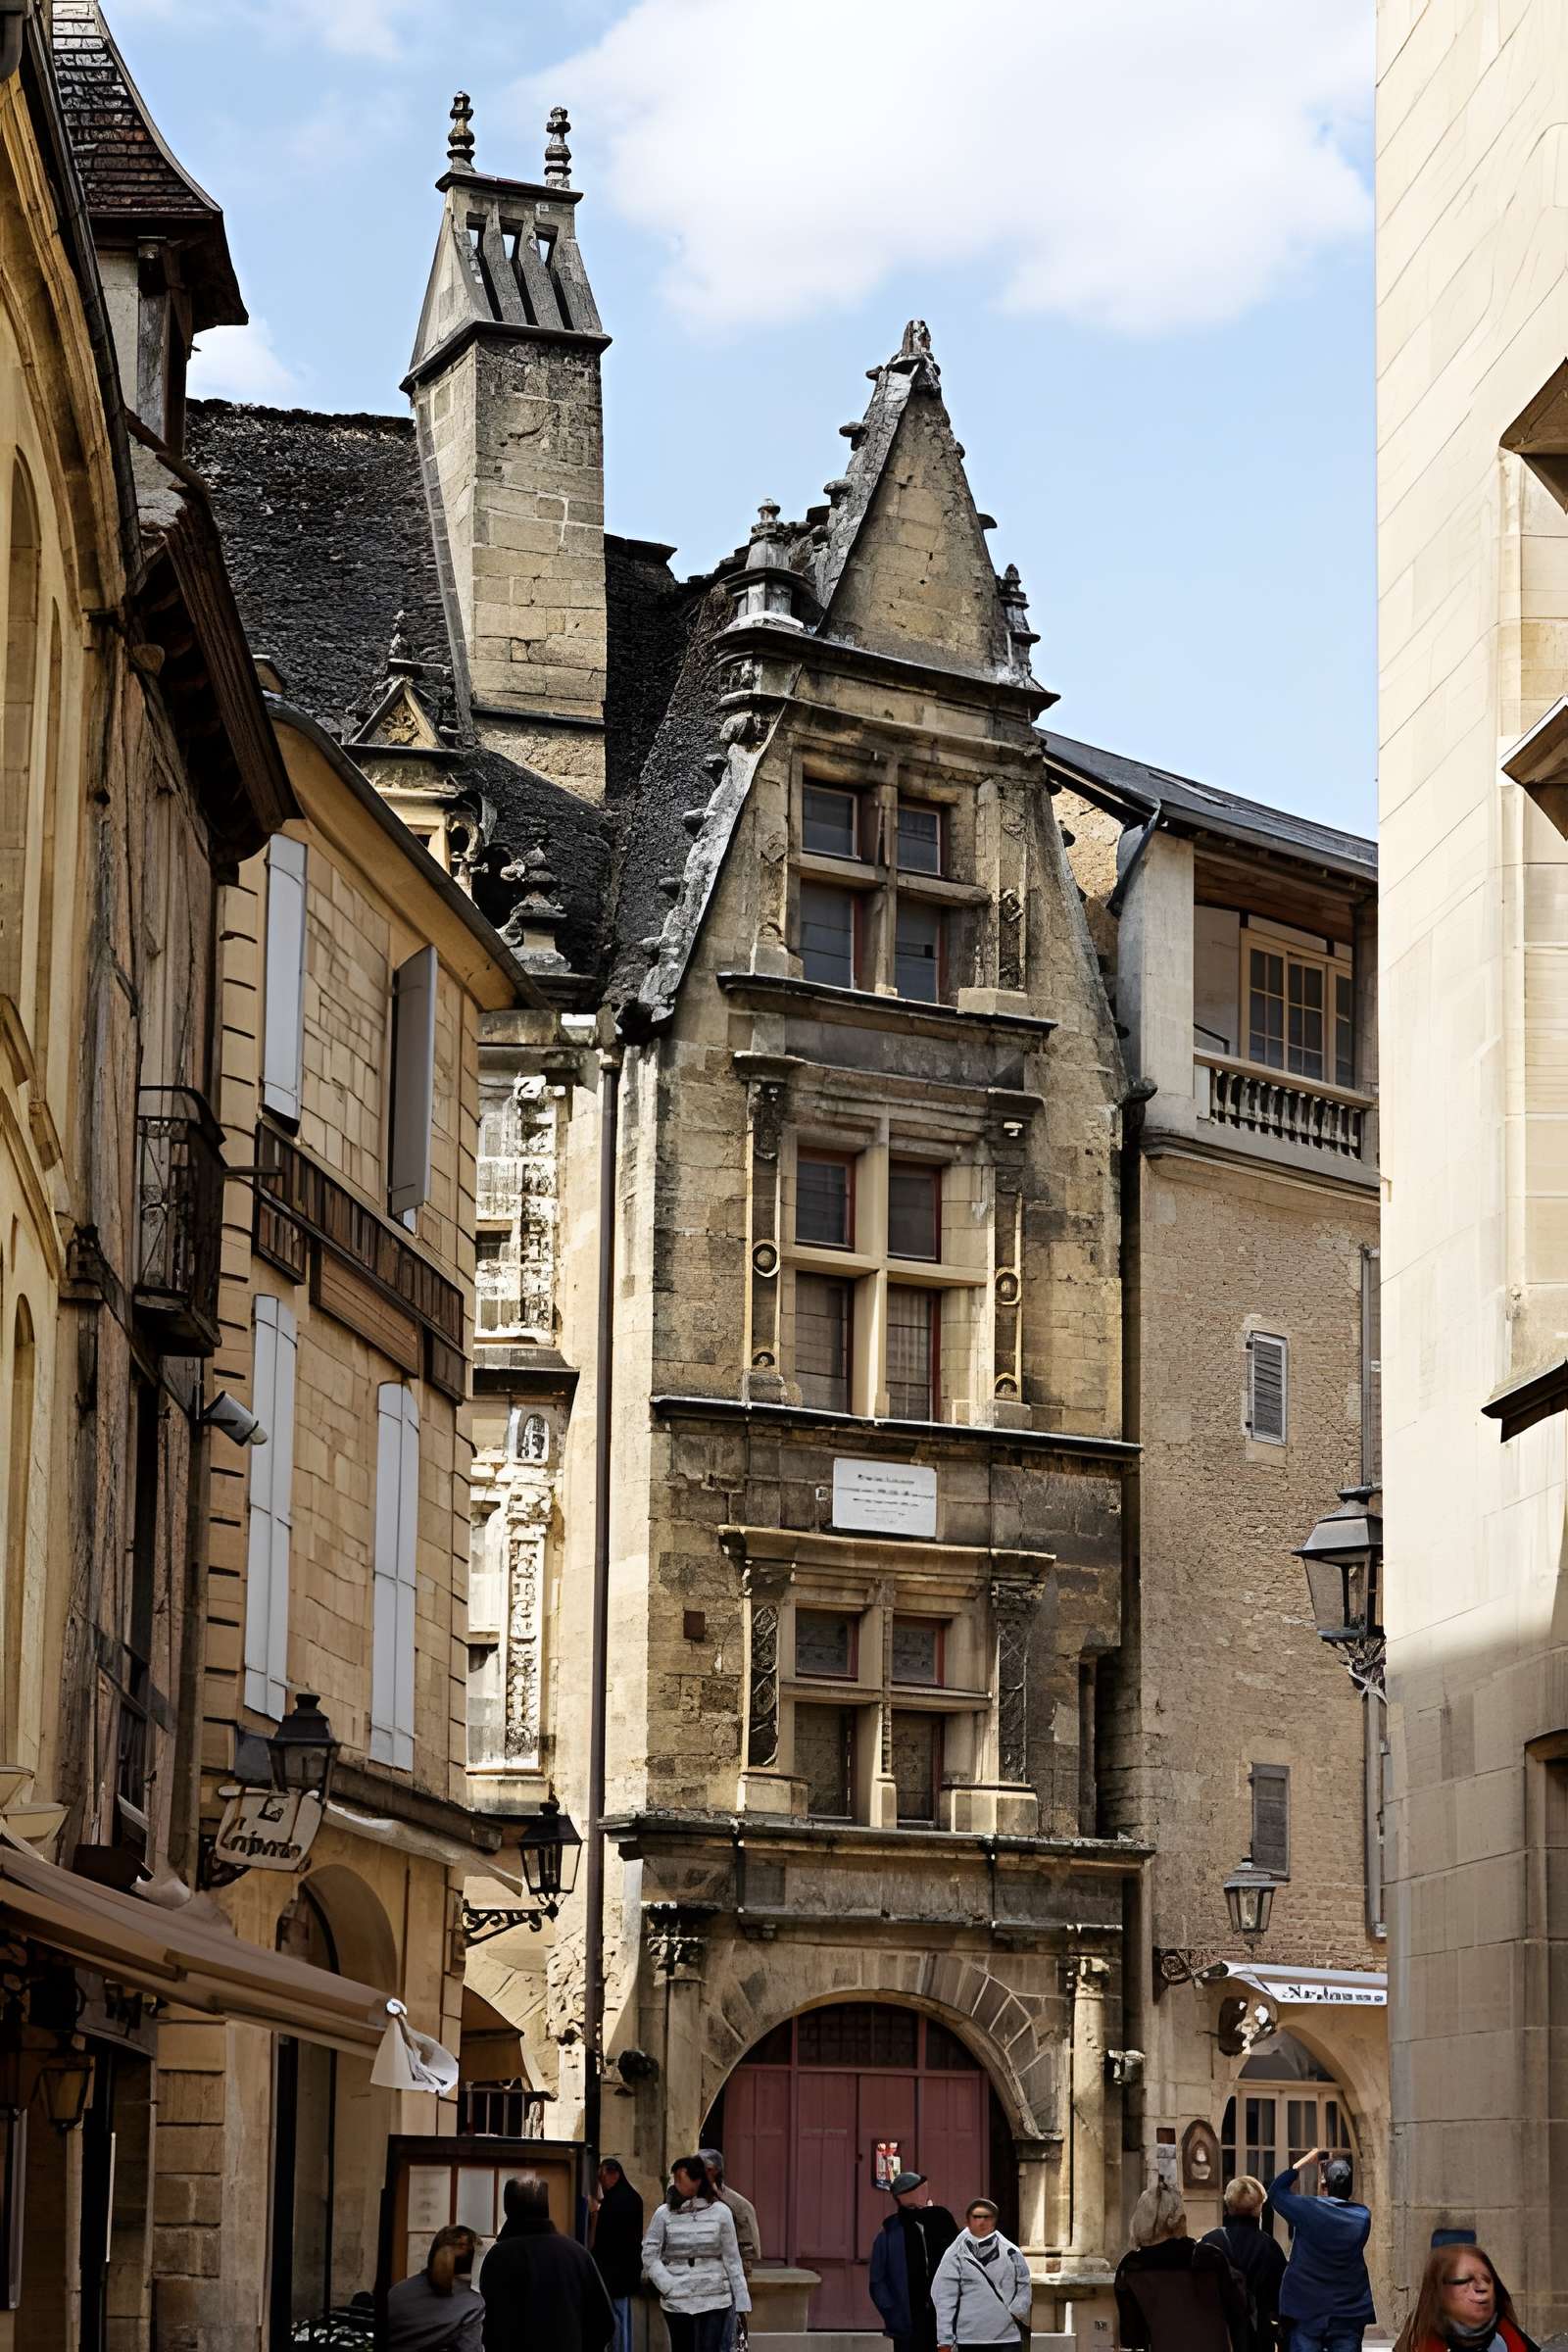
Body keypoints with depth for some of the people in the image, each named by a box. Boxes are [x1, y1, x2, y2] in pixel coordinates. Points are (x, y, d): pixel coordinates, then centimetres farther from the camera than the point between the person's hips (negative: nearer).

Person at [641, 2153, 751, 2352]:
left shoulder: (720, 2212, -2)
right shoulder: (664, 2213, 0)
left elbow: (732, 2258, 2)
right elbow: (649, 2255, 2)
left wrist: (741, 2299, 1)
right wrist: (668, 2286, -9)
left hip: (714, 2300, -2)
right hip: (677, 2302, 2)